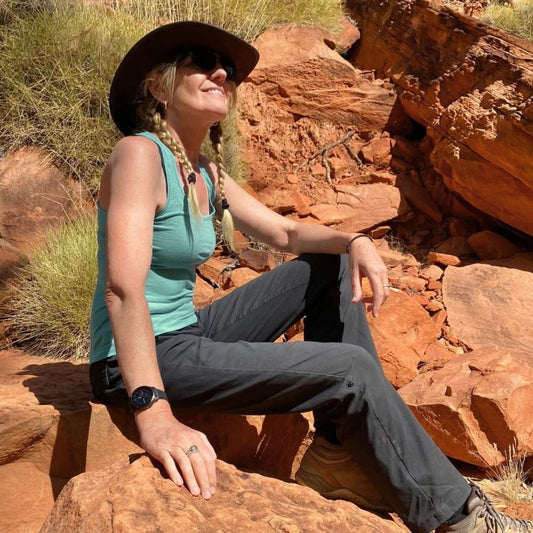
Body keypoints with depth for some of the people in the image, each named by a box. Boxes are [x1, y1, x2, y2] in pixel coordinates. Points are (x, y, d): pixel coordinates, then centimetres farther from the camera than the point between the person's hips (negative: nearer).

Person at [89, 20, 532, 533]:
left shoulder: (207, 174, 8)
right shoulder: (139, 153, -18)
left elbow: (285, 232, 14)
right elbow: (123, 287, -30)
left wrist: (354, 241, -8)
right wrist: (155, 413, -40)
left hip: (187, 336, 10)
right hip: (136, 362, -9)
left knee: (332, 266, 9)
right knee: (351, 370, -18)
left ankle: (340, 452, 1)